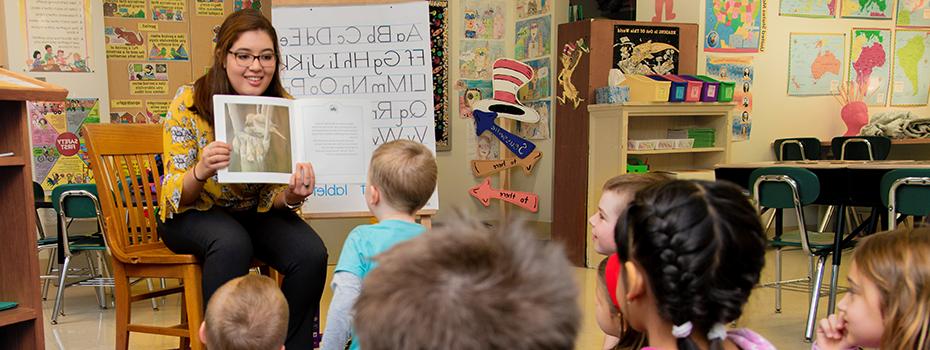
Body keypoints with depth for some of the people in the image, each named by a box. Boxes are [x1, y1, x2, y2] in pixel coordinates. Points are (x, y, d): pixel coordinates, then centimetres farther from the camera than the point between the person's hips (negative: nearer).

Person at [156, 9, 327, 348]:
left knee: (312, 255, -24)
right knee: (233, 244, -35)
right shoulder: (189, 103, -17)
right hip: (193, 213, -2)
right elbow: (176, 196, -16)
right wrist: (201, 172, -39)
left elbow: (272, 198, -6)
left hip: (255, 212, 3)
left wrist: (291, 195, -31)